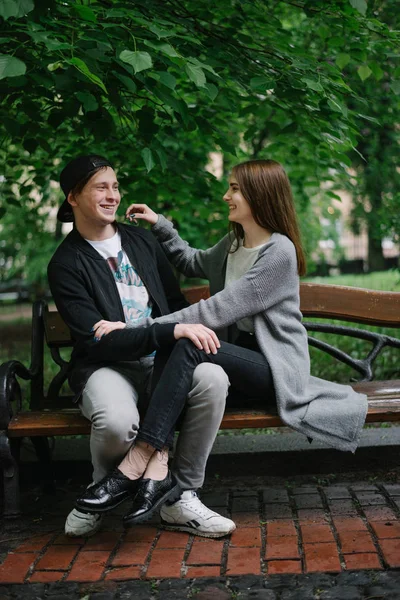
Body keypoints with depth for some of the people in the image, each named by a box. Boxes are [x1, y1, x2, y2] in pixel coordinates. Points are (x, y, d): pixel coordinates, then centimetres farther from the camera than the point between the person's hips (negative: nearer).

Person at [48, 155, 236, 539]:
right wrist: (172, 333, -24)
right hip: (106, 367, -4)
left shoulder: (141, 240, 14)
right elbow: (96, 341, -15)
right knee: (117, 421, -37)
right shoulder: (66, 264, -4)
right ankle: (100, 493, -1)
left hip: (162, 361, 4)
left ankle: (182, 497, -16)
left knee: (212, 379, -29)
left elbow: (176, 302, 17)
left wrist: (188, 332, -7)